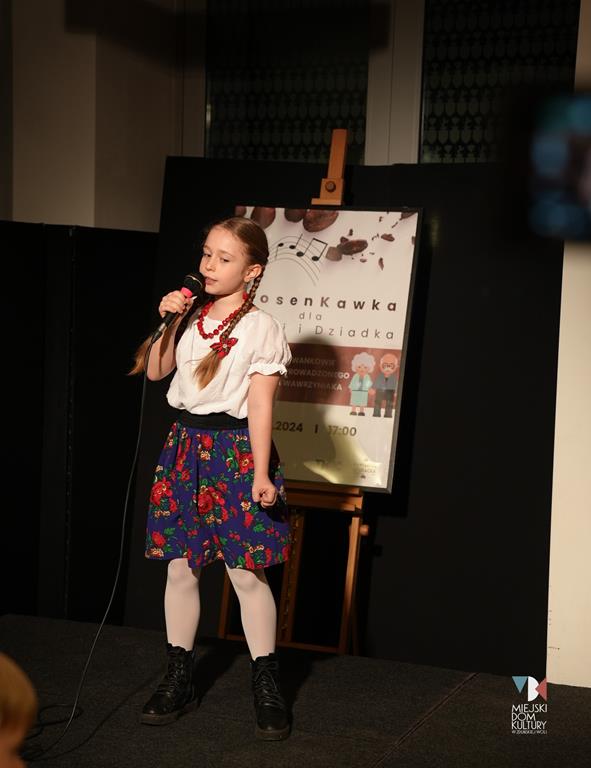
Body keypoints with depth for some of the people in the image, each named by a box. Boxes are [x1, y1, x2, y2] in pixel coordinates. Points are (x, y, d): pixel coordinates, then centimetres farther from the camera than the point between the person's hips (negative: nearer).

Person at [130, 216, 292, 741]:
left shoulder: (260, 327, -8)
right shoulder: (191, 316, 9)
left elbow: (260, 406, -11)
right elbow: (156, 372, 15)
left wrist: (260, 473, -15)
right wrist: (166, 321, 2)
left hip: (234, 450, -5)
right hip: (186, 445, 5)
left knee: (247, 573, -1)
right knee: (180, 567, 8)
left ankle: (267, 687, 13)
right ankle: (179, 679, 22)